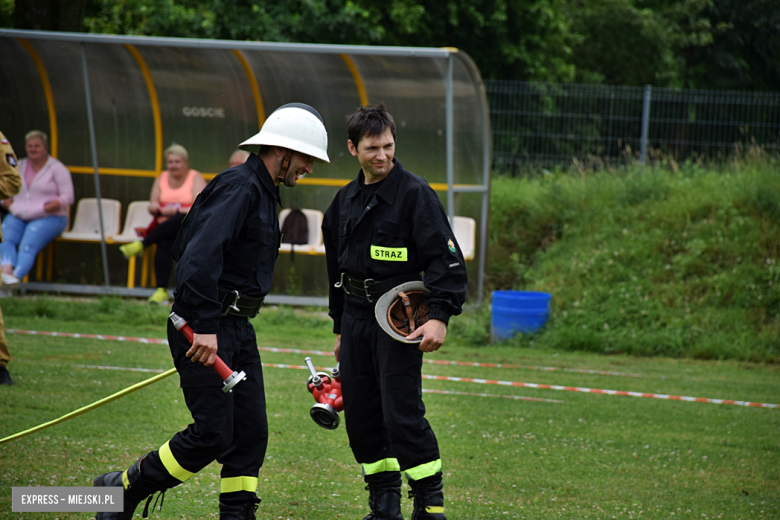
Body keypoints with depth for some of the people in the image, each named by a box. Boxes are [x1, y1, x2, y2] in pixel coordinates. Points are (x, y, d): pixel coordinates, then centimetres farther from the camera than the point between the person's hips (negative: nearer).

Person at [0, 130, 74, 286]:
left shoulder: (57, 168, 2)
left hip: (48, 219, -4)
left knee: (28, 246, -32)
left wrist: (46, 208, -16)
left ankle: (16, 276, -53)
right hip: (18, 217, 4)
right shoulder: (19, 166, 17)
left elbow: (67, 197, -5)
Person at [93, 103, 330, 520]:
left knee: (250, 431, 4)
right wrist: (204, 326, -31)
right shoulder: (239, 187, -15)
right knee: (212, 434, -11)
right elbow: (201, 255, -27)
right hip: (205, 328, -10)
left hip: (236, 328, 10)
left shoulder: (262, 191, 18)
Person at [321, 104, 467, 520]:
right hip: (356, 318, 7)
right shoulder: (345, 200, 13)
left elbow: (447, 259, -13)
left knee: (402, 414, -12)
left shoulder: (415, 194, -8)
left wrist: (440, 317, -22)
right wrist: (340, 328, 23)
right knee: (360, 416, 7)